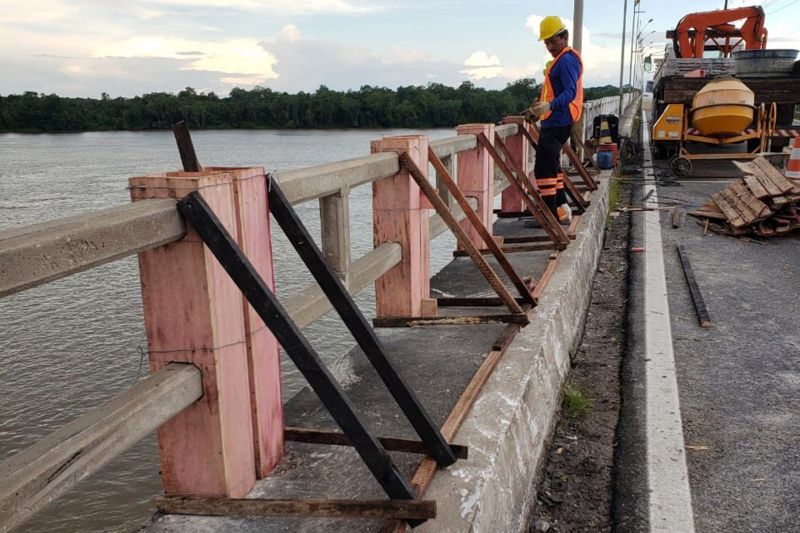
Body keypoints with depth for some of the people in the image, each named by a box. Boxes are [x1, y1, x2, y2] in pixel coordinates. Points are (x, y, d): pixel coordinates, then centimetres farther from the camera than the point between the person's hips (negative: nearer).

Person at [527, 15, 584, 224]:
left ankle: (551, 215, -9)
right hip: (555, 122, 11)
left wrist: (550, 106, -40)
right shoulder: (562, 59, 20)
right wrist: (539, 107, 32)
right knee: (551, 166, 18)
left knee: (543, 168, -12)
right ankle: (562, 211, 24)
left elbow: (570, 92, -26)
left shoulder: (566, 60, -13)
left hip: (557, 123, -11)